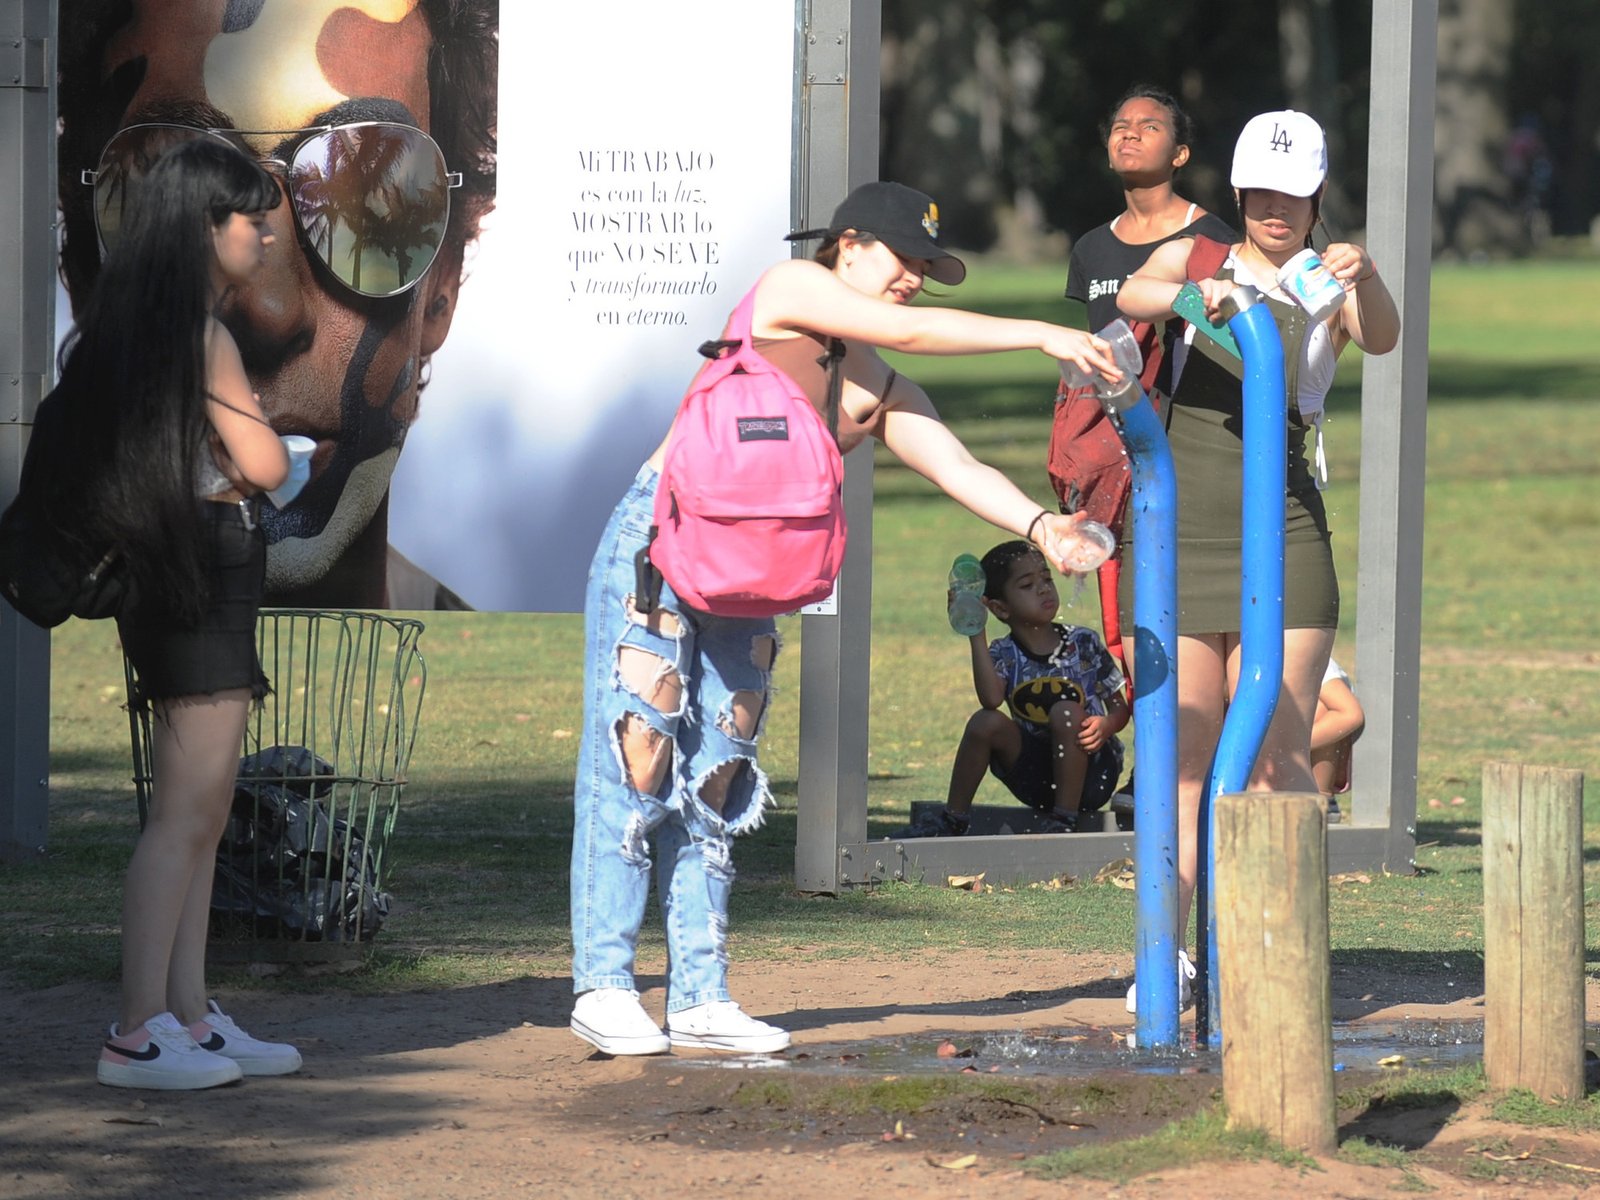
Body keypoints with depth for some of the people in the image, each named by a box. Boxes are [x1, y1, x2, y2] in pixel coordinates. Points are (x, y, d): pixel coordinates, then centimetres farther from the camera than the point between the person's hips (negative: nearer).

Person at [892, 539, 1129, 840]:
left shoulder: (1083, 643, -2)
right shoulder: (1004, 655, -2)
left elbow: (1120, 707, -1)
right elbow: (991, 699, -24)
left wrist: (1105, 725, -26)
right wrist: (976, 634, -25)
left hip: (1092, 773, -1)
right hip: (1035, 777, 1)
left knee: (1066, 710, -27)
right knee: (985, 721, -19)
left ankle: (1065, 819, -23)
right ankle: (953, 818, -8)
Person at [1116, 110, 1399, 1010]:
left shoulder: (1330, 289, 5)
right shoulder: (1196, 260, 8)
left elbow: (1383, 338, -16)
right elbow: (1131, 295, -13)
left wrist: (1363, 277, -38)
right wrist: (1193, 294, -35)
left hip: (1284, 532, -1)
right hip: (1182, 527, 1)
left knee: (1279, 756, -5)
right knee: (1182, 750, -1)